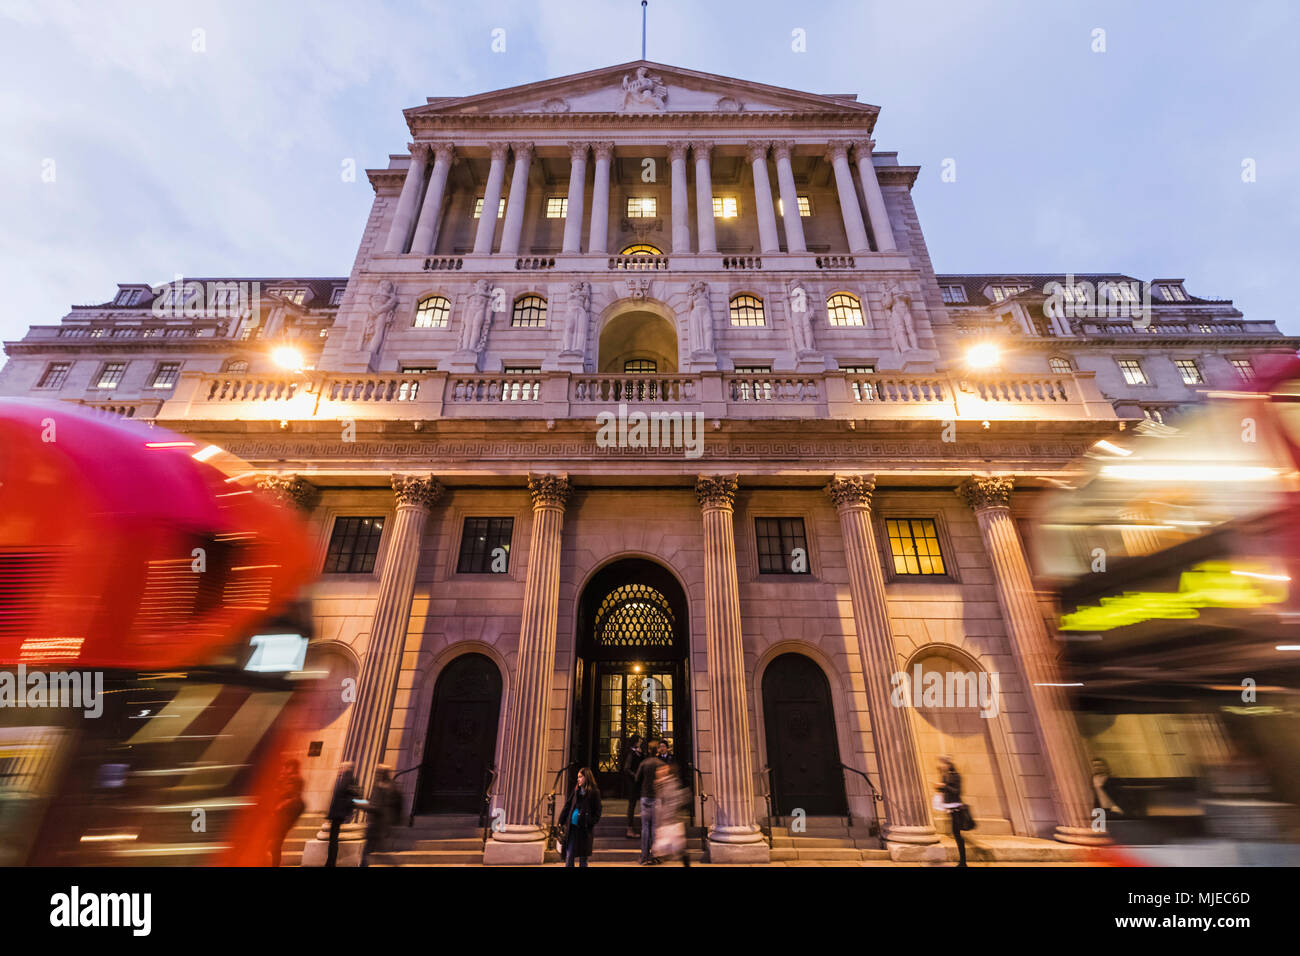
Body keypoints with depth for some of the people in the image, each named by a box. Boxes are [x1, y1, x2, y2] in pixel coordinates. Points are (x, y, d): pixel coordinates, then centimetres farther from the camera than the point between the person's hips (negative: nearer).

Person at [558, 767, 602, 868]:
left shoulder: (594, 792, -5)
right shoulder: (576, 789, 7)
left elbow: (597, 812, -4)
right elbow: (567, 805, 11)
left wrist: (592, 824, -15)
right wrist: (561, 821, 6)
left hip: (584, 829, -3)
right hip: (572, 826, 3)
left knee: (583, 857, 8)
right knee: (569, 855, 3)